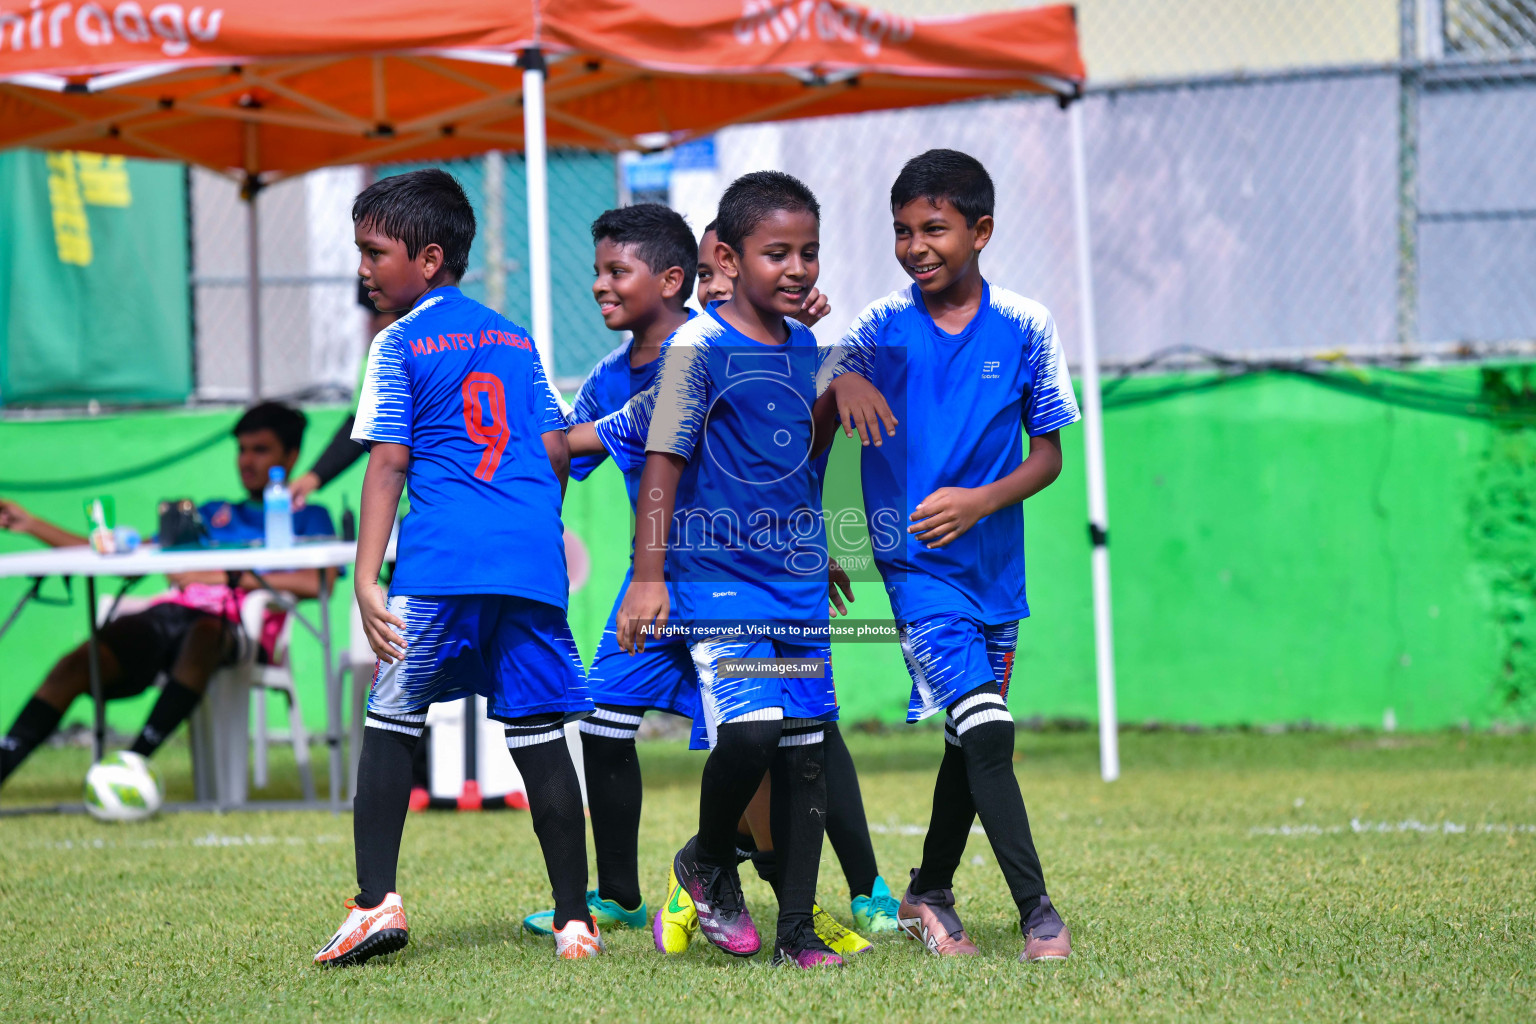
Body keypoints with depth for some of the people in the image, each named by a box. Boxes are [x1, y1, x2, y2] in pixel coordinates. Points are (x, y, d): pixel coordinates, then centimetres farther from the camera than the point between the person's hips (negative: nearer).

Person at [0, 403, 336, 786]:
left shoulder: (307, 518, 19)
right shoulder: (213, 513, 35)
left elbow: (318, 582, -3)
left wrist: (227, 577, -8)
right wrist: (33, 525, 26)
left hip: (232, 625, -4)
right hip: (165, 614, 4)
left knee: (205, 632, -42)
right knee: (78, 664, -26)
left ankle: (134, 759, -48)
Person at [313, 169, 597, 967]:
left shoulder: (400, 345, 3)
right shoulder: (514, 340, 18)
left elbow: (387, 463, -4)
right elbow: (556, 451, 16)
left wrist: (367, 579, -7)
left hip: (443, 558, -4)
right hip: (534, 554, 4)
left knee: (390, 723, 6)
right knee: (538, 733, 5)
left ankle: (377, 900, -4)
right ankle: (574, 918, 2)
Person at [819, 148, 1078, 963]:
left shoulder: (1023, 328, 0)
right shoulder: (883, 327, -2)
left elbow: (1049, 452, 3)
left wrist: (981, 501, -14)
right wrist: (842, 380, -24)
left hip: (993, 559, 3)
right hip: (915, 560, -3)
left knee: (968, 740, 15)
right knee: (986, 731, -16)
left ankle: (929, 895, 33)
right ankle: (1036, 910, -17)